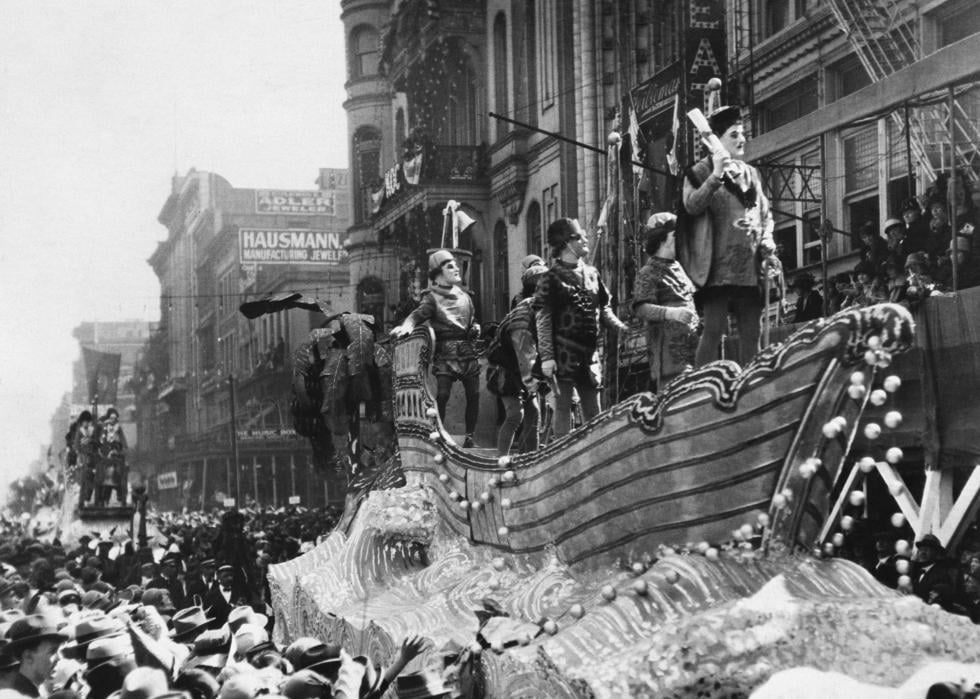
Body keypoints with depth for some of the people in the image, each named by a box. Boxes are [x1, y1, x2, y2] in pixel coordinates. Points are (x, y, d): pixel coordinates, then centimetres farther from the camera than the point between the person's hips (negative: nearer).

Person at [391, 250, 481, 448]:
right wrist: (406, 326, -36)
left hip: (467, 349, 5)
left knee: (474, 394, 1)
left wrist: (475, 328, 7)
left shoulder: (464, 294, 17)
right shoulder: (432, 297, -1)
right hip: (445, 351, -5)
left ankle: (469, 437, 11)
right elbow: (418, 314, -16)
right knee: (442, 394, -15)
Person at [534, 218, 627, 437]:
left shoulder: (591, 273, 13)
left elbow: (603, 309, 19)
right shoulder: (552, 277, -4)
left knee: (593, 410, 10)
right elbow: (543, 320, -8)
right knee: (563, 407, -2)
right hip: (564, 351, -6)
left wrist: (622, 328, 2)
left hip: (589, 352, 6)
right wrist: (546, 357, -15)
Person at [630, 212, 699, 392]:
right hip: (667, 353, -8)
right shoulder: (648, 274, -5)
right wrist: (670, 313, -33)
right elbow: (641, 309, -19)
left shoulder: (679, 268, 19)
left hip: (691, 348, 8)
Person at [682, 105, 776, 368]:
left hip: (751, 268, 6)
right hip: (720, 268, -6)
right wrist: (715, 176, -24)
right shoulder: (702, 171, 0)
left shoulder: (751, 173, 19)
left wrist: (767, 237, 8)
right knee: (714, 329, -11)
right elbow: (692, 206, -16)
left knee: (751, 332, 8)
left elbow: (765, 212, 26)